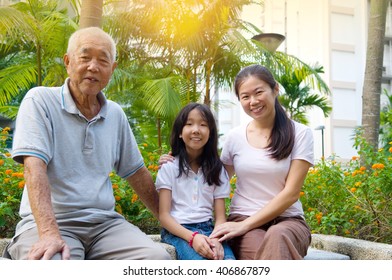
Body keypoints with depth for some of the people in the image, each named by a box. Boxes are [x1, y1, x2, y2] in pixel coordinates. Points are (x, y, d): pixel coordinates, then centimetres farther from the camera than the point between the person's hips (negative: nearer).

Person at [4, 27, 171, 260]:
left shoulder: (116, 114, 12)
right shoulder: (40, 100, -4)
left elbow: (136, 173, 20)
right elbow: (35, 168, -17)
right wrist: (49, 233, -30)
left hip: (104, 222, 5)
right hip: (48, 223, -4)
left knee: (158, 258, -21)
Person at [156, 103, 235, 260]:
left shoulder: (216, 169, 12)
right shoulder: (169, 167, 4)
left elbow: (220, 215, 7)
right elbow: (164, 215, -2)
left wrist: (216, 240, -16)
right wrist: (192, 237, -19)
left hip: (208, 230, 3)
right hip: (177, 230, -2)